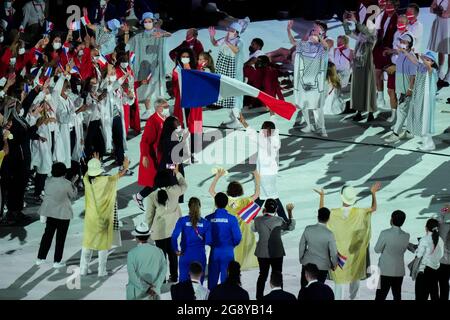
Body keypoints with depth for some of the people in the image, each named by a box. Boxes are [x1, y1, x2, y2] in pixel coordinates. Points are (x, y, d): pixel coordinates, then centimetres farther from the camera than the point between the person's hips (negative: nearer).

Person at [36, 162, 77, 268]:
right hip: (63, 213, -5)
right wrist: (74, 186, 11)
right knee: (60, 237, 6)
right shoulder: (66, 184, -18)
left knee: (47, 234, 16)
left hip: (49, 212, 5)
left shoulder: (48, 182, -3)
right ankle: (57, 261, 11)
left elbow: (47, 195, 6)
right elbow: (73, 195, -4)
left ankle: (40, 258, 19)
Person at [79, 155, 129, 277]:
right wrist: (125, 167, 19)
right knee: (103, 243, 6)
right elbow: (120, 175, -2)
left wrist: (95, 161, 35)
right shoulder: (105, 180, -17)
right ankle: (102, 270, 8)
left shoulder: (87, 180, -6)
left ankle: (83, 268, 15)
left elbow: (89, 171, 18)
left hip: (90, 216, 3)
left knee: (87, 241, 13)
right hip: (103, 217, -3)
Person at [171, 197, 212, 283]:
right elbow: (208, 241, -9)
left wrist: (176, 250, -3)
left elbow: (174, 236, -17)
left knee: (183, 280, 6)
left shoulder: (182, 220, -6)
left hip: (185, 255, 0)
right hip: (200, 256, 0)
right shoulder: (205, 222, -3)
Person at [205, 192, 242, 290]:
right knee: (226, 278, 4)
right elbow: (237, 237, -9)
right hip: (228, 252, -2)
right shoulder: (231, 219, -11)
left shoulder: (209, 219, -6)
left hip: (214, 252, 2)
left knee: (212, 278, 10)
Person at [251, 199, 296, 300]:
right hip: (277, 253, -2)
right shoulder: (279, 220, -14)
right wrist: (290, 212, 7)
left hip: (262, 253, 2)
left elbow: (253, 229, 12)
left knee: (262, 276, 14)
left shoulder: (258, 220, -9)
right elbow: (291, 227, 3)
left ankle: (259, 297, 16)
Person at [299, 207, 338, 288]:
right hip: (323, 266, -2)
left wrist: (301, 259, 16)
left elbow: (302, 246, 0)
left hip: (307, 264, 2)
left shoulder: (308, 229, -10)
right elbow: (333, 252, -13)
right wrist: (334, 265, 6)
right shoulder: (329, 234, -18)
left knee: (304, 288, 14)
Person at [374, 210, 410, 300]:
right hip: (399, 272, 4)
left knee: (380, 296, -3)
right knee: (397, 296, 15)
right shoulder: (406, 236, -4)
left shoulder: (385, 233, -17)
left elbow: (377, 249, -7)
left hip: (385, 271, -4)